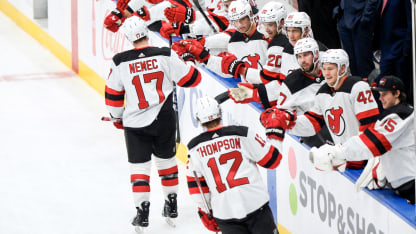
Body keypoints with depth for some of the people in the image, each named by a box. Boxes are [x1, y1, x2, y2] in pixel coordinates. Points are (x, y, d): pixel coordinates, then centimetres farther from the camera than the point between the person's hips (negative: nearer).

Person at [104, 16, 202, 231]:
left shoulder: (120, 62, -9)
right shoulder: (165, 56, -10)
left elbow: (113, 94, 1)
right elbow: (190, 79, -2)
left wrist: (117, 117, 18)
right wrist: (189, 62, 20)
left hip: (135, 123, -2)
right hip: (164, 120, 2)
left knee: (139, 165, 6)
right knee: (166, 159, 20)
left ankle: (142, 211, -2)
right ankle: (171, 204, 30)